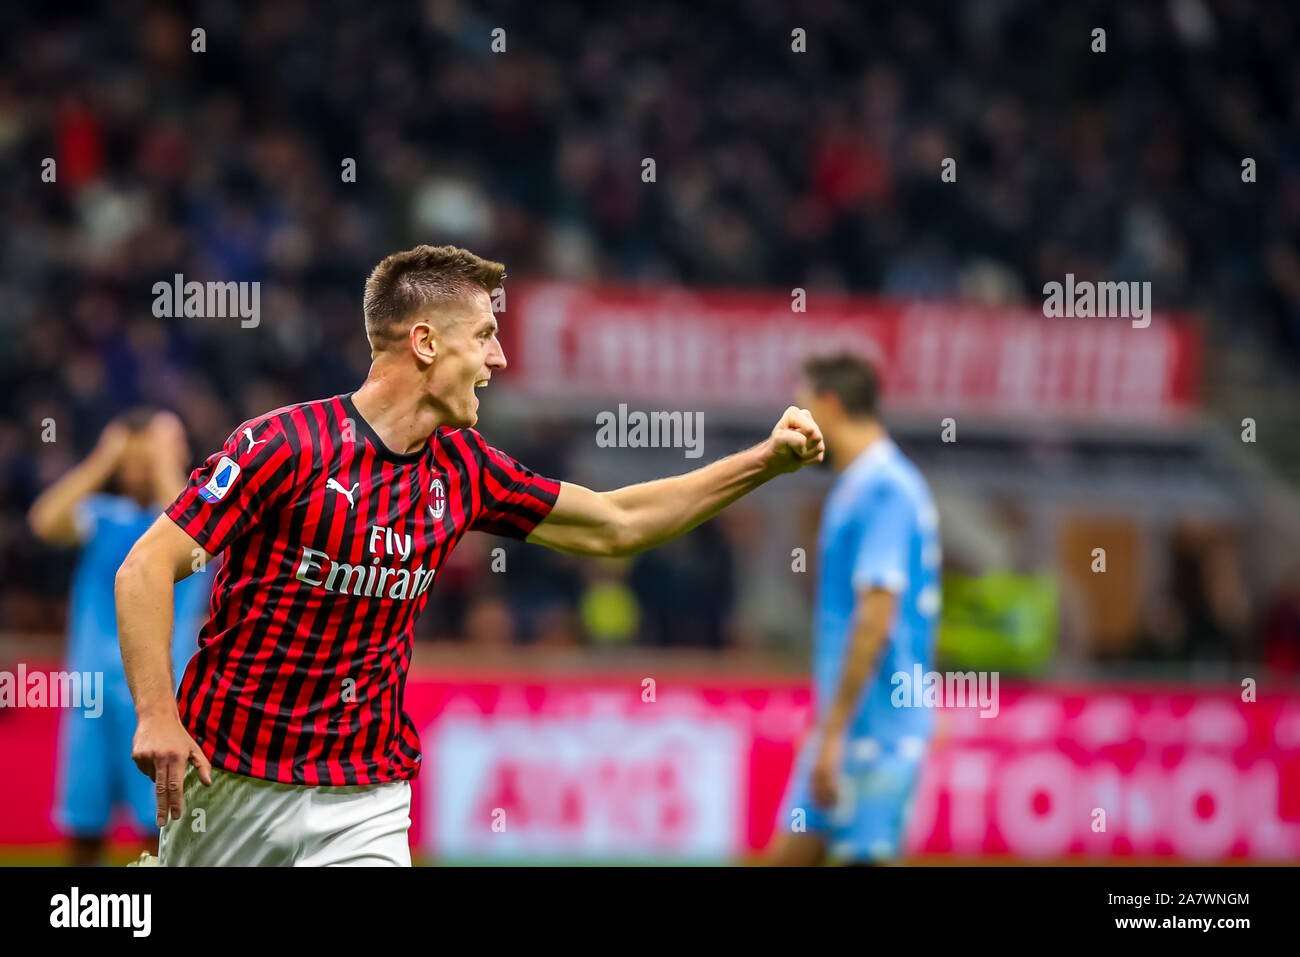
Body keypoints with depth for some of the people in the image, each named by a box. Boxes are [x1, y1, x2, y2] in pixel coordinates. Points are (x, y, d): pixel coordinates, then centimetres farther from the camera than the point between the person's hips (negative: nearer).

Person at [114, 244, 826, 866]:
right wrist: (156, 715, -25)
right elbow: (147, 567, -14)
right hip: (226, 778, -4)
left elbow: (613, 525, 16)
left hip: (366, 799, 4)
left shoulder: (461, 467, 5)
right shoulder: (287, 444, -13)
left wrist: (766, 461, 11)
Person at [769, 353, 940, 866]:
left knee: (862, 856, -7)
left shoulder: (883, 490, -15)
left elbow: (876, 617, -22)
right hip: (843, 724, 10)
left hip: (875, 727, -10)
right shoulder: (854, 487, 15)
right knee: (791, 854, 11)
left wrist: (834, 732, -22)